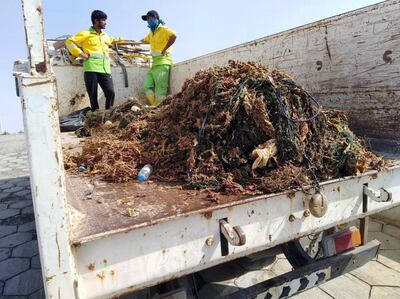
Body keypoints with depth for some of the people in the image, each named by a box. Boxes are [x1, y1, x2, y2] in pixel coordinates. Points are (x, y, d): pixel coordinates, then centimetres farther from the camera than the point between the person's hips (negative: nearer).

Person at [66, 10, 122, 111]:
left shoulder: (105, 36, 25)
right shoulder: (86, 34, 7)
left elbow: (112, 41, 48)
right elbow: (69, 42, 4)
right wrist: (80, 53, -4)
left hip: (105, 70, 4)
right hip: (91, 69, -4)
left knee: (110, 92, -11)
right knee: (93, 95, -3)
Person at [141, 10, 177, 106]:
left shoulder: (163, 29, -4)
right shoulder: (151, 33, 23)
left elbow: (173, 35, -23)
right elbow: (144, 41, 42)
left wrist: (164, 50, -22)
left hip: (162, 62, -9)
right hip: (155, 63, 9)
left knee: (160, 89, -14)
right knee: (147, 86, 1)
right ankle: (155, 107, 2)